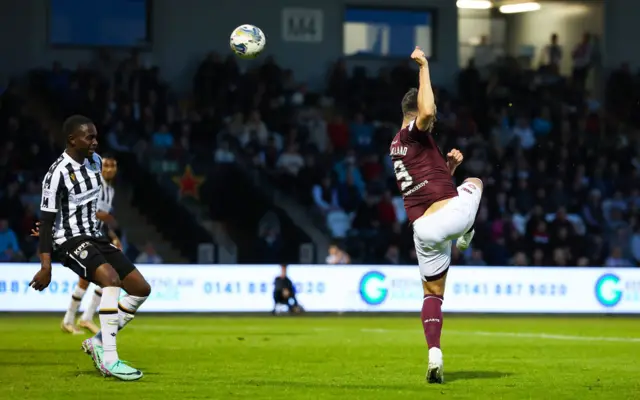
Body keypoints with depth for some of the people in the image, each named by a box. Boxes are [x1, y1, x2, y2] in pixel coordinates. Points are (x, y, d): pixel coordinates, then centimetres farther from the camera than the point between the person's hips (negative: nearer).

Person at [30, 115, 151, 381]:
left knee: (141, 289, 1)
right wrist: (46, 266, -21)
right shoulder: (58, 174, -18)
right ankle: (109, 358, -32)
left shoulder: (95, 161, 6)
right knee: (111, 278, -32)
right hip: (71, 241, -9)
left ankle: (99, 343, 11)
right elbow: (47, 221, -17)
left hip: (96, 238, 9)